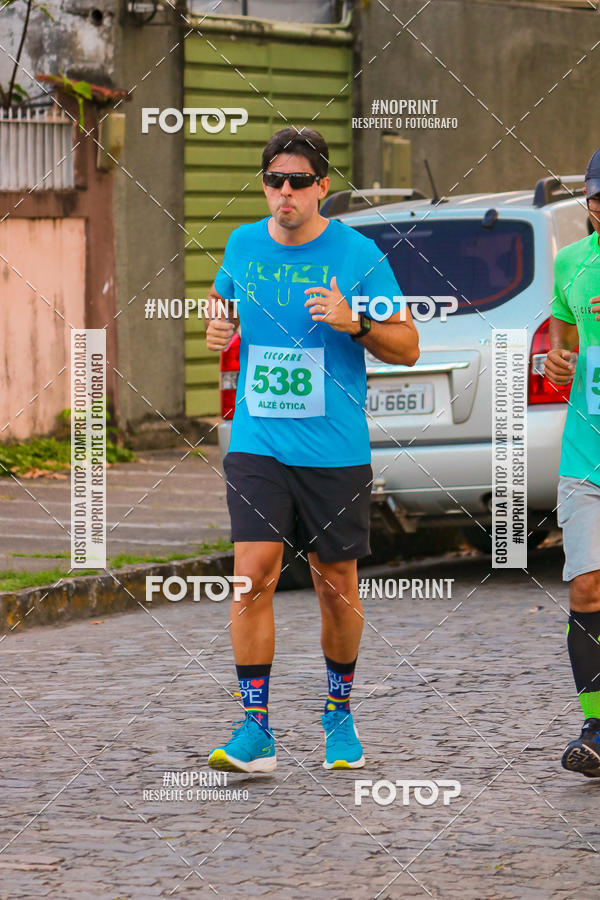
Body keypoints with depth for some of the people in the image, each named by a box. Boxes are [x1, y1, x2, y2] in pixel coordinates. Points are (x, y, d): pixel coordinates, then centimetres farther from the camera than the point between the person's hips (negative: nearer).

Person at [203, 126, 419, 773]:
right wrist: (217, 327, 3)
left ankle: (339, 713, 30)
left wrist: (354, 323, -19)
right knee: (253, 575, -12)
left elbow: (407, 348, -1)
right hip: (257, 446, 1)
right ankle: (255, 731, -9)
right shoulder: (243, 245, 4)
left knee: (337, 587, 8)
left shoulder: (358, 254, -5)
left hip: (336, 452, -1)